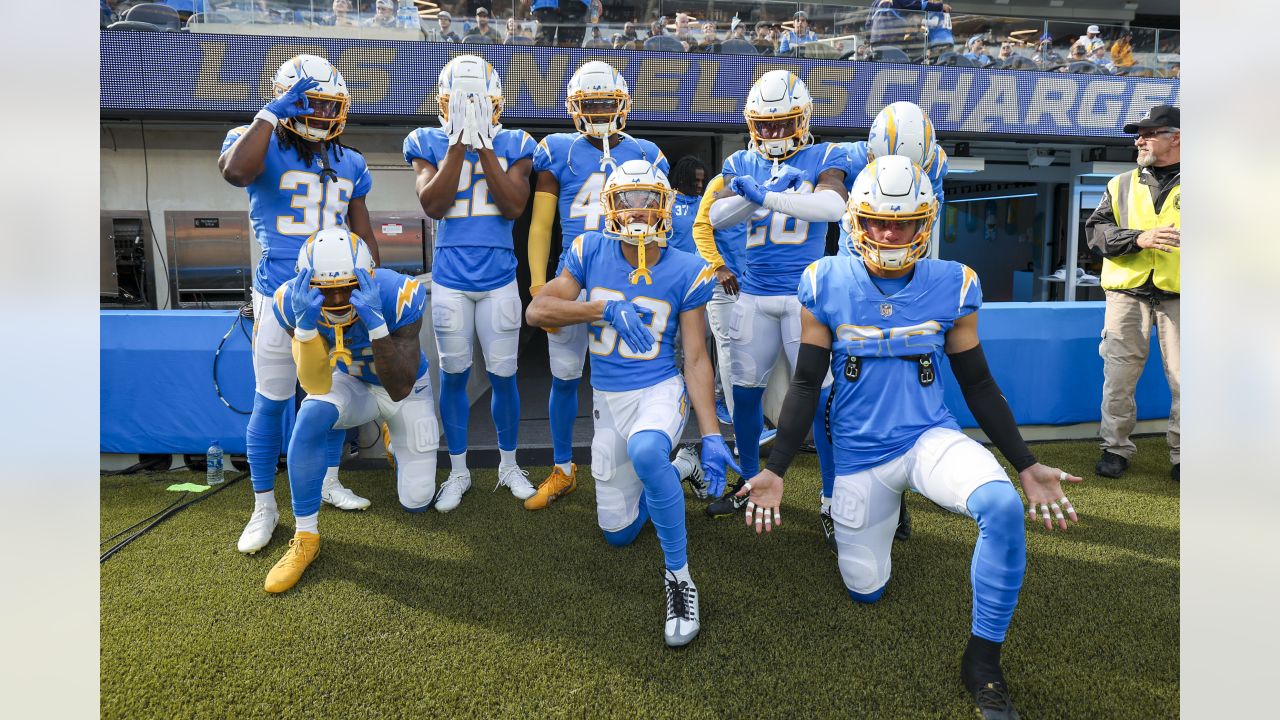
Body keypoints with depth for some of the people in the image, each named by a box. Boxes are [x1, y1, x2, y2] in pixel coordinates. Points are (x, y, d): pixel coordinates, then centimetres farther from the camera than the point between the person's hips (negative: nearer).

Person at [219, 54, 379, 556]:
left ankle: (328, 483, 32)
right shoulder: (261, 146, -5)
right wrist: (274, 111, -24)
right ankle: (264, 507, 17)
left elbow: (362, 234, 15)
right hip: (280, 294, -4)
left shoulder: (350, 164, 9)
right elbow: (234, 171, -30)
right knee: (272, 400, 3)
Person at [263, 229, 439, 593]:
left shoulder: (397, 294, -36)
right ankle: (305, 538, -17)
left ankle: (396, 442, 37)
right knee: (310, 416, -35)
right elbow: (317, 387, -32)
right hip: (351, 384, 1)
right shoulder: (295, 301, -27)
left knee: (415, 501, 1)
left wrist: (376, 322, -51)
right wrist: (306, 324, -47)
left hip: (405, 389, -1)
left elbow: (400, 390, -38)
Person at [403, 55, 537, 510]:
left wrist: (484, 145, -14)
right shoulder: (429, 144, 2)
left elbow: (514, 207, -11)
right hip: (450, 280, 0)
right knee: (454, 374, 8)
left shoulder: (513, 145, 2)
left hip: (499, 279, 0)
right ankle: (458, 472, 24)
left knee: (503, 375, 6)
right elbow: (433, 206, -12)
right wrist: (459, 143, -14)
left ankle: (509, 465, 27)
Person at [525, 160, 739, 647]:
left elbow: (696, 359, -8)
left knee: (645, 451, -41)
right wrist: (606, 308, -25)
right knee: (617, 533, 12)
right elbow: (536, 311, -12)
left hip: (660, 390, -3)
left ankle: (678, 574, -21)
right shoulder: (590, 253, -5)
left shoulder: (685, 272, -9)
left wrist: (711, 434, -17)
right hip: (608, 400, 4)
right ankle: (660, 477, 45)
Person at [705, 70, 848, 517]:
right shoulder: (742, 163, 10)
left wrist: (765, 196, -27)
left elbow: (834, 205, -22)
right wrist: (751, 194, -20)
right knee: (746, 391, 9)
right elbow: (717, 217, -5)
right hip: (754, 296, 4)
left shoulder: (824, 158, -1)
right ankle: (750, 484, 27)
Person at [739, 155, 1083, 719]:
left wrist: (1027, 466, 2)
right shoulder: (825, 285, -7)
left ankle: (982, 660, -9)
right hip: (859, 454, 0)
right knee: (865, 589, 9)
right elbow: (806, 384, -3)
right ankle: (880, 509, 44)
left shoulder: (953, 286, -4)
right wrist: (775, 470, -8)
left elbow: (978, 385, 4)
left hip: (931, 436, 0)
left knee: (1002, 506, -31)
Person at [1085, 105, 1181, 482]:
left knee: (1183, 380, 1)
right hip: (1128, 295, 2)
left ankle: (1182, 456, 14)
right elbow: (1096, 229, 3)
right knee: (1119, 376, 2)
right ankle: (1116, 448, 14)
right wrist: (1137, 238, -12)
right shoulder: (1121, 185, 13)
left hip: (1179, 298, -1)